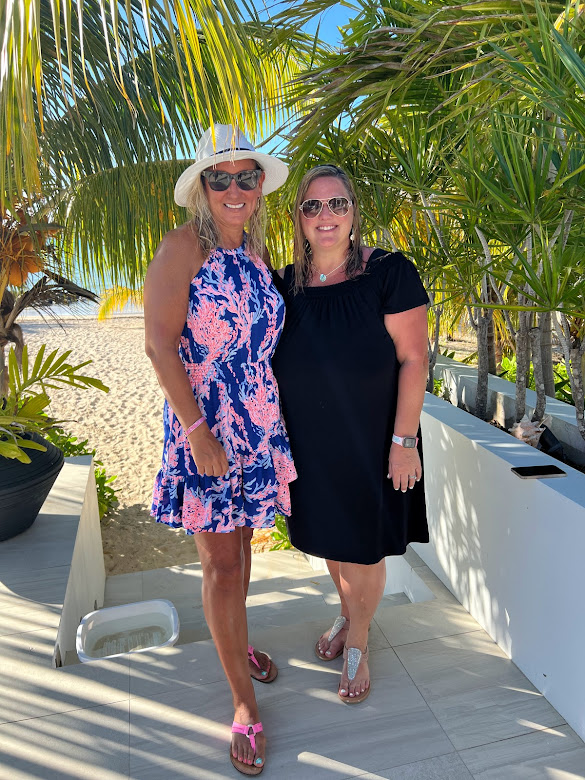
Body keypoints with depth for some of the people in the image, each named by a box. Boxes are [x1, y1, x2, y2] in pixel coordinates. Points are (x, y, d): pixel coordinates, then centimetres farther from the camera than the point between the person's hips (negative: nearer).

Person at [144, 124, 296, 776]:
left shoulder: (256, 249, 10)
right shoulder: (182, 247, -10)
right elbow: (159, 344, -16)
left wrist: (273, 418, 13)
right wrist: (198, 431, -19)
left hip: (259, 423, 7)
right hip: (203, 425, -6)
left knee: (240, 538, 21)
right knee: (220, 562, 3)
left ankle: (236, 641, 46)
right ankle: (243, 703, 22)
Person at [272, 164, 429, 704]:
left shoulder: (388, 272, -12)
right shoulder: (285, 285, 1)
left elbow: (413, 360, -13)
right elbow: (275, 366, 8)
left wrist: (404, 441, -16)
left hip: (370, 442, -4)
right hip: (310, 444, 4)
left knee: (365, 547, 12)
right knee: (330, 538, 21)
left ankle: (358, 644, 40)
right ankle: (348, 616, 50)